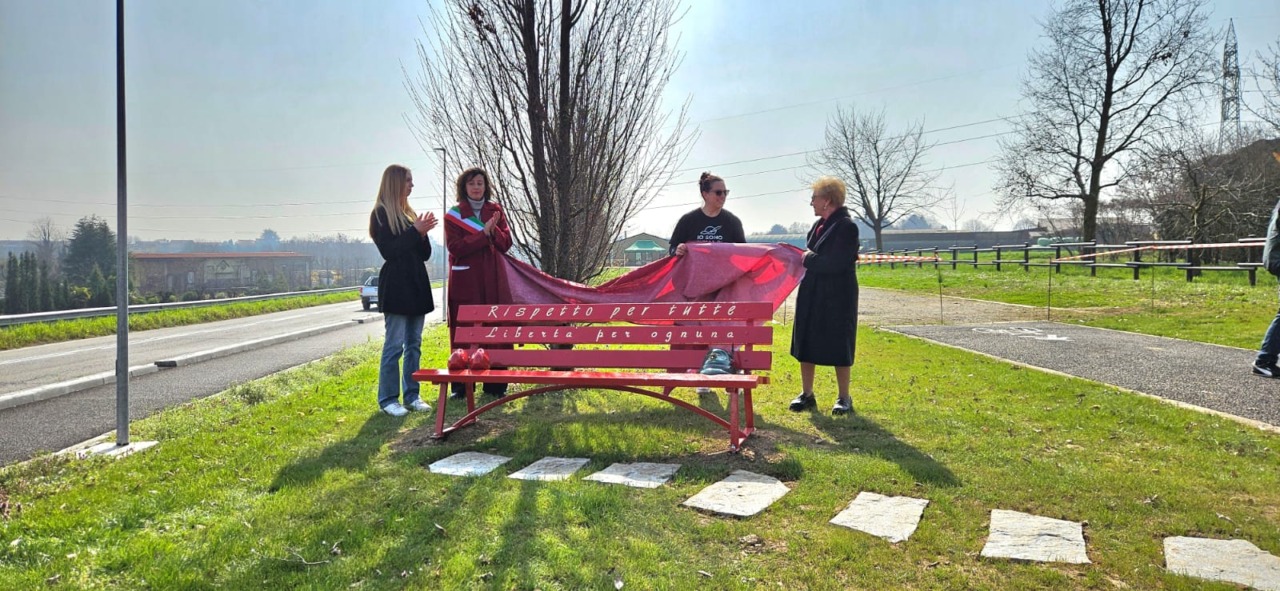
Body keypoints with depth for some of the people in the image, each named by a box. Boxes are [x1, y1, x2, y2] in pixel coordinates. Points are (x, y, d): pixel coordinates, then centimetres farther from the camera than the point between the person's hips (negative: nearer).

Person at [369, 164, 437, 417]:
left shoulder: (409, 214, 16)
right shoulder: (381, 214, -4)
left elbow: (425, 254, 14)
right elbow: (388, 250, -14)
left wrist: (423, 233, -4)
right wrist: (416, 231, -14)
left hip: (416, 285, 7)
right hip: (396, 287, -7)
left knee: (414, 344, 8)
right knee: (394, 345, -7)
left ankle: (412, 396, 14)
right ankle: (388, 399, 0)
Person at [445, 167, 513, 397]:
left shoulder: (495, 210, 12)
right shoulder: (453, 215, 4)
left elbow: (506, 243, 6)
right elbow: (455, 247, -8)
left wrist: (494, 230, -14)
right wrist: (484, 233, -15)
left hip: (492, 279, 2)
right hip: (465, 280, -2)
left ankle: (494, 384, 7)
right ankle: (461, 385, 4)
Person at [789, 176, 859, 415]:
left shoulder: (846, 227, -16)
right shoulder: (819, 225, 11)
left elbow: (835, 264, -25)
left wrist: (808, 259, -14)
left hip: (836, 298, -8)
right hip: (812, 296, 8)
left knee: (839, 348, 3)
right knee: (805, 344, 11)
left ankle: (844, 398, 17)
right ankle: (807, 394, 22)